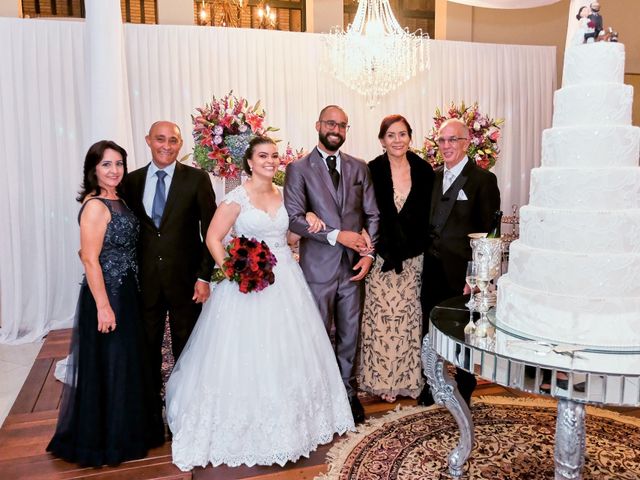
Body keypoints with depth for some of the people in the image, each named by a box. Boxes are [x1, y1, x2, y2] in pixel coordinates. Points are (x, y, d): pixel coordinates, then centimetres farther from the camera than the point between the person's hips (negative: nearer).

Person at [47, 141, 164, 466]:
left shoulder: (117, 201, 9)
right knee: (108, 365, 5)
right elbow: (90, 259, -21)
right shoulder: (95, 205, -18)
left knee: (125, 361, 19)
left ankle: (124, 429, 38)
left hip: (125, 293, 9)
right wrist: (103, 306, -21)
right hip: (106, 295, -9)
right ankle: (105, 440, 24)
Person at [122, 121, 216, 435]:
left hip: (185, 276, -2)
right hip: (145, 278, 2)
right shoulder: (132, 181, 3)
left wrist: (204, 276, -11)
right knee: (147, 345, 14)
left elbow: (210, 230, -7)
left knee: (185, 346, 13)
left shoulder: (196, 179, -6)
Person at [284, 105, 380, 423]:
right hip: (318, 267, -3)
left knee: (350, 335, 13)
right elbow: (294, 218, -11)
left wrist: (369, 253, -4)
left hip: (354, 265, 3)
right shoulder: (298, 169, -1)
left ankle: (348, 390, 30)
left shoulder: (359, 168, 10)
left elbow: (372, 215, 9)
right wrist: (336, 235, -17)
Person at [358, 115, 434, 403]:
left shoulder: (424, 171, 3)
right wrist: (387, 254, -10)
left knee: (409, 318, 10)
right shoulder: (371, 171, -4)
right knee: (381, 318, 3)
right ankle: (381, 380, 18)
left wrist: (424, 253, 0)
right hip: (381, 258, -2)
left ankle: (408, 379, 25)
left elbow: (429, 215, 7)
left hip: (414, 259, 2)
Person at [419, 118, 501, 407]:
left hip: (463, 273, -5)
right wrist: (427, 258, 3)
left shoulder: (483, 180, -8)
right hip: (433, 271, 5)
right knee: (430, 331, 14)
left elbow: (488, 233, -11)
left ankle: (464, 391, 32)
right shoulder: (434, 177, 10)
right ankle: (432, 384, 35)